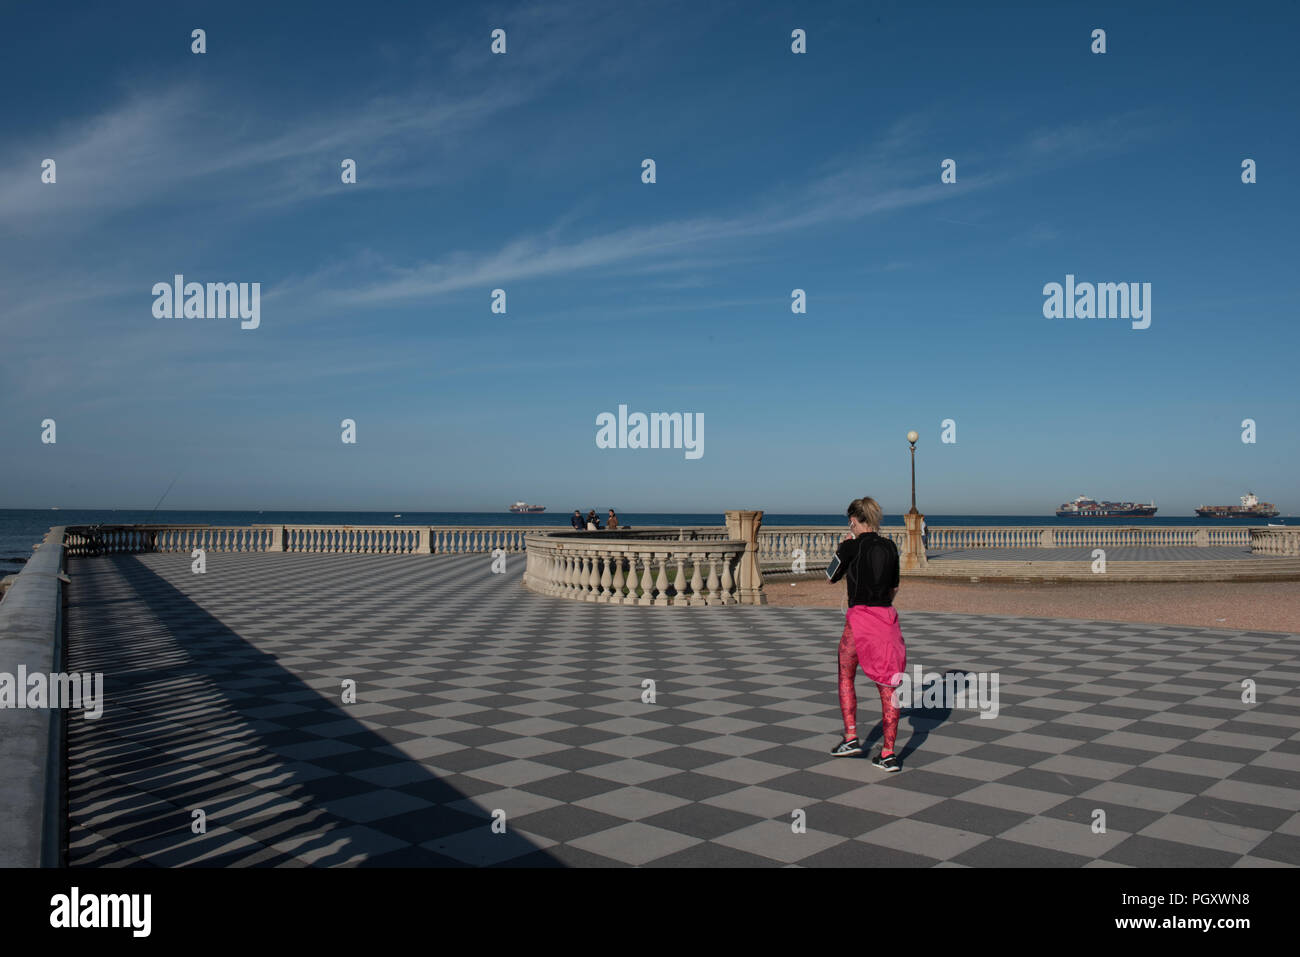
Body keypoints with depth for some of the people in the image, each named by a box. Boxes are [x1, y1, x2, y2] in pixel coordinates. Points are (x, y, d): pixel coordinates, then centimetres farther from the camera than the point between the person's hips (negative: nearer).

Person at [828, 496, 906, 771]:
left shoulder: (851, 546, -9)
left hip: (859, 617, -4)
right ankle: (889, 753, 6)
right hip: (887, 618, 4)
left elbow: (833, 576, 6)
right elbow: (894, 588, 15)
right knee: (888, 683, 5)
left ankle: (851, 737, 14)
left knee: (846, 677, 17)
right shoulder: (890, 547, 6)